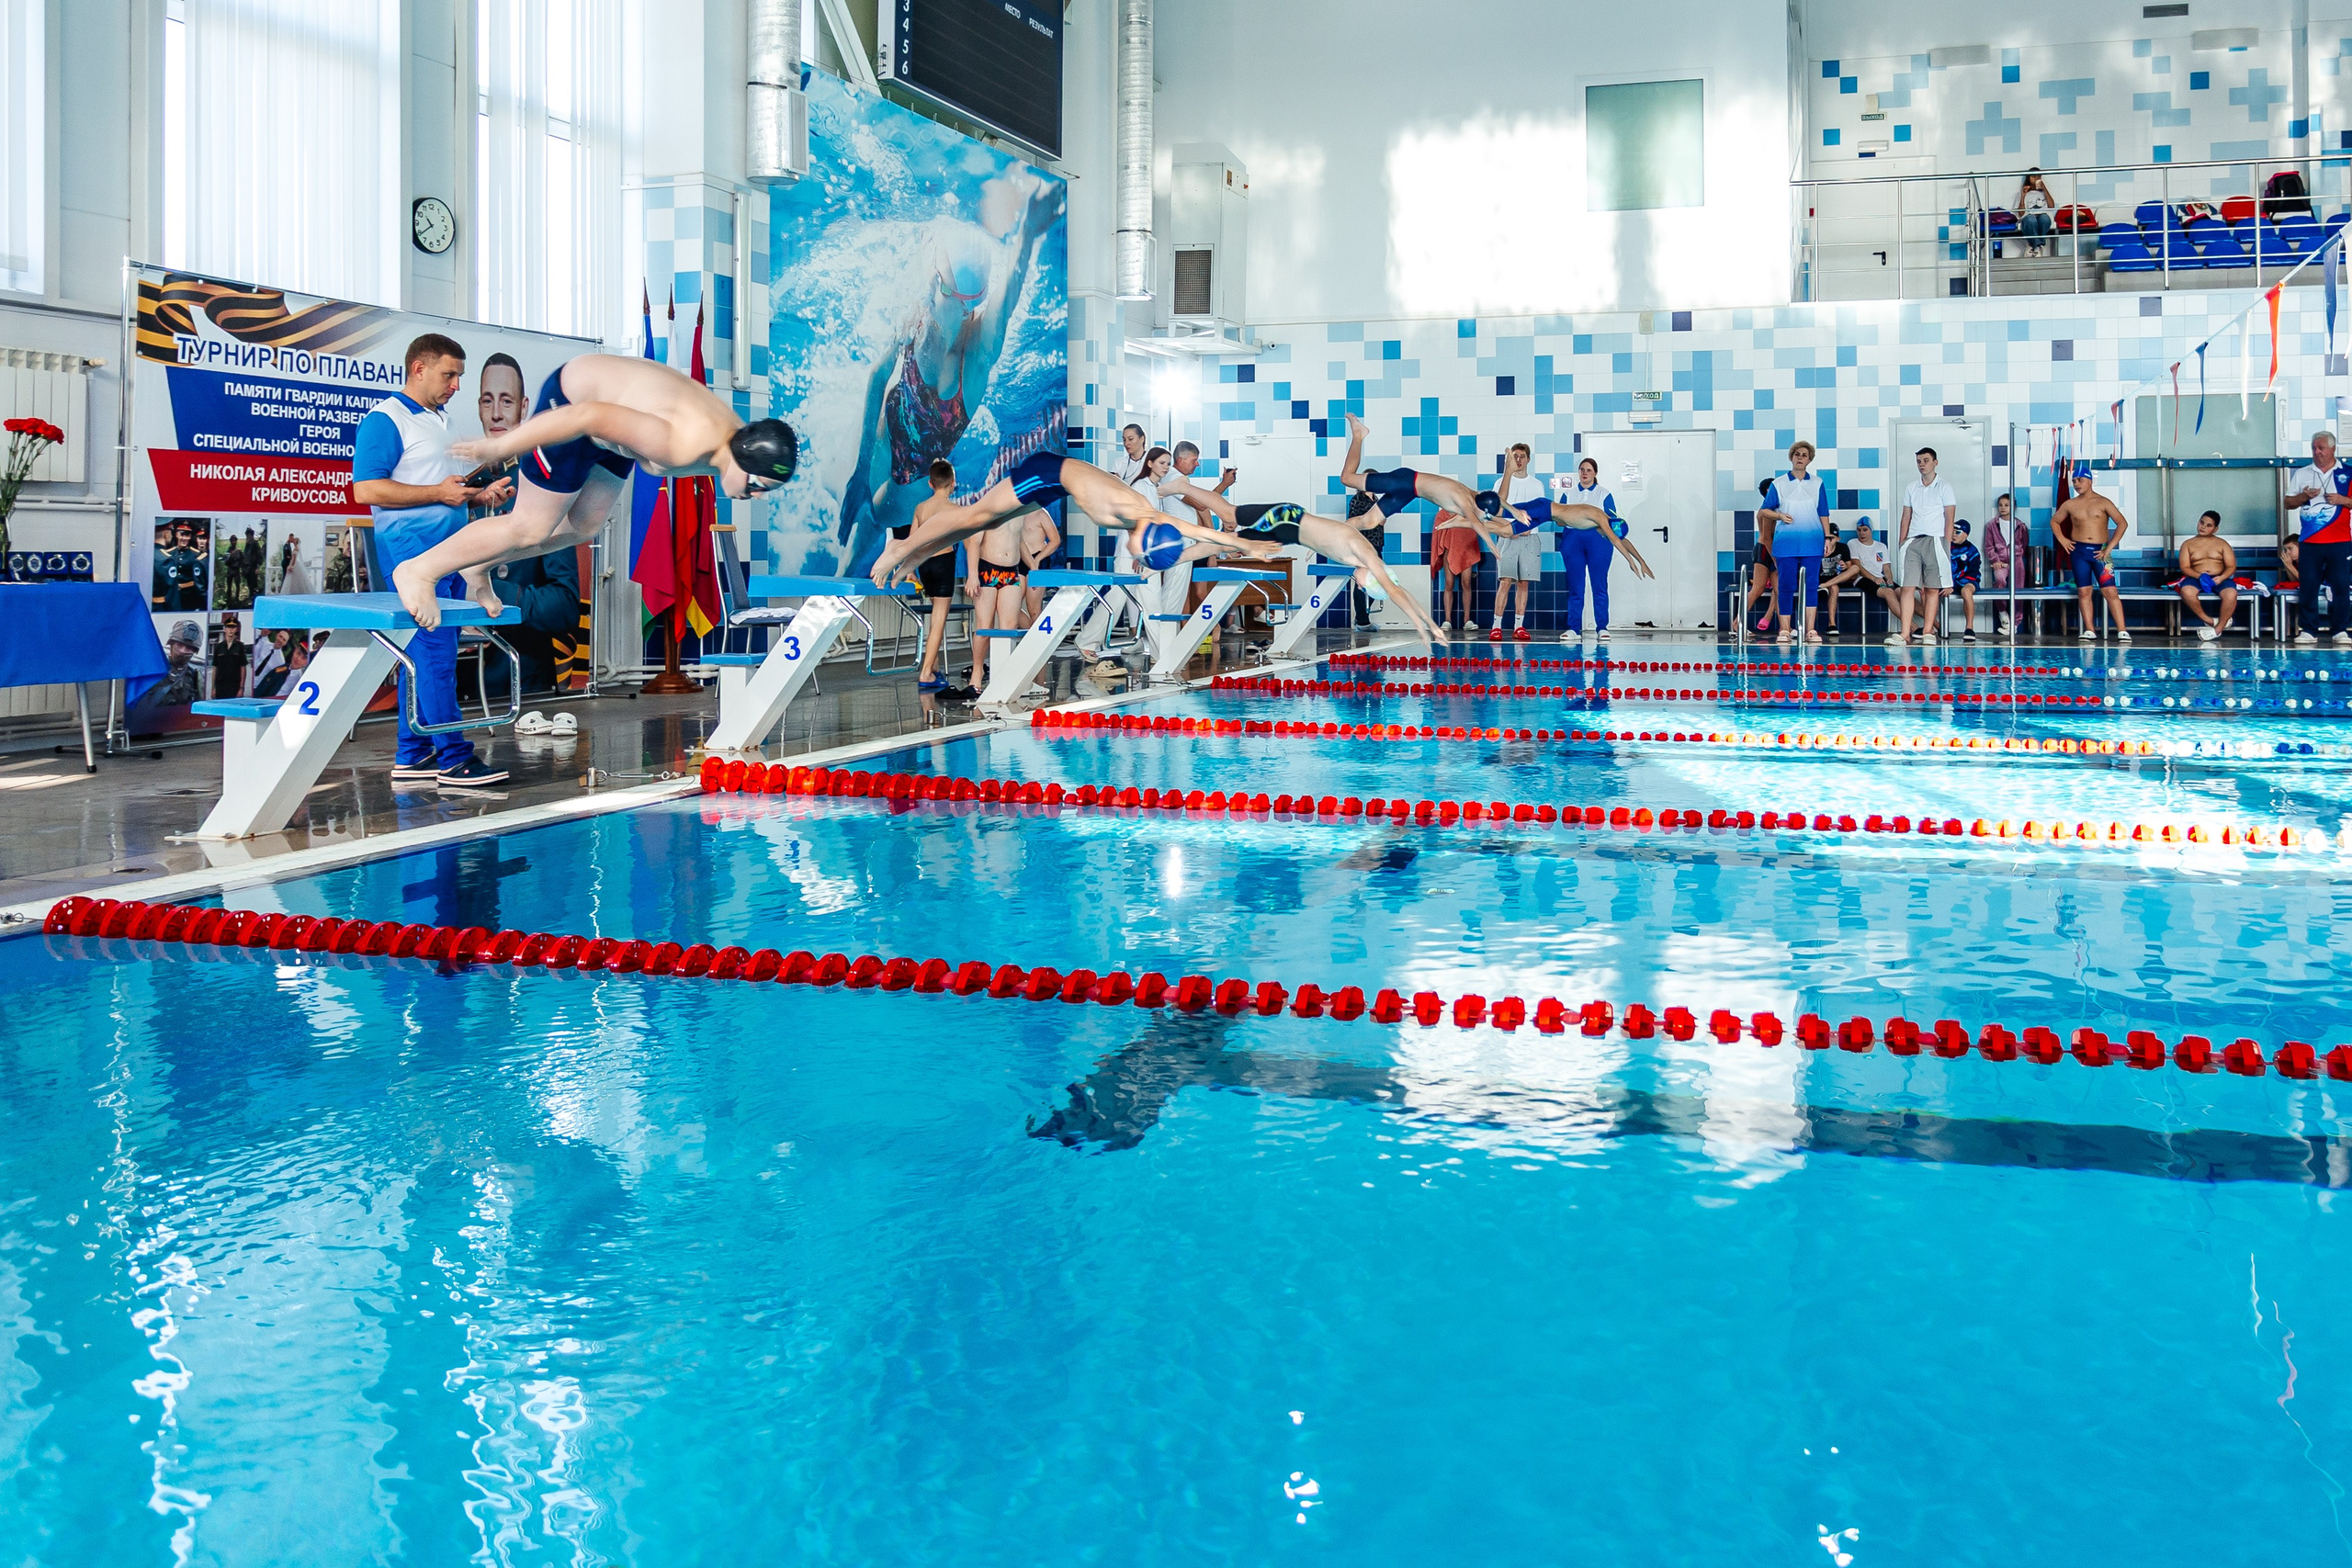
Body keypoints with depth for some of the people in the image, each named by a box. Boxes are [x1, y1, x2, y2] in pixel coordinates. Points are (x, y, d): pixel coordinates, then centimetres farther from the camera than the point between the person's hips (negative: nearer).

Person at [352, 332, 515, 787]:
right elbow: (366, 489, -17)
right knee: (435, 650, -10)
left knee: (424, 652, 9)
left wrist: (478, 495, 12)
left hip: (448, 545, 9)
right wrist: (439, 493, -17)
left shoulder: (440, 419, 21)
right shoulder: (385, 419, -8)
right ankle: (453, 758, -9)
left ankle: (412, 756, 14)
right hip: (412, 547, -9)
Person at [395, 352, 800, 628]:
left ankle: (478, 565, 32)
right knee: (531, 528, -4)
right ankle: (419, 570, 12)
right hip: (572, 396, -9)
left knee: (583, 525, 15)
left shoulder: (738, 441, -11)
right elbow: (592, 416, -38)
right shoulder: (680, 446, -40)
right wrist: (500, 447, -30)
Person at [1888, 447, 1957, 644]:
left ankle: (1928, 632, 3)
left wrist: (1946, 546, -8)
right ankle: (1905, 633, -12)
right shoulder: (1911, 488, 15)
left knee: (1933, 589, -1)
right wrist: (1901, 544, 7)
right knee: (1907, 587, -7)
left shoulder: (1944, 487, 4)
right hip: (1912, 541, 3)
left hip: (1935, 540, -3)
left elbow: (1949, 519, 0)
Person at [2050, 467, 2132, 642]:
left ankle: (2122, 631, -8)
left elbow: (2122, 523, -4)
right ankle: (2089, 631, 4)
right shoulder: (2070, 505, 8)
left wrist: (2109, 548, -8)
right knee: (2083, 591, 0)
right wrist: (2062, 540, 7)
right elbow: (2054, 521, 22)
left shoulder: (2103, 503, 0)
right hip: (2079, 551, 2)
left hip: (2099, 552, -2)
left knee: (2110, 591, -8)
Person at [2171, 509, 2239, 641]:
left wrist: (2221, 578, -17)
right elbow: (2185, 567, 1)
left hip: (2219, 578, 0)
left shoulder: (2222, 544, 14)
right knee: (2186, 591, -38)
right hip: (2196, 578, 0)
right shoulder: (2188, 544, 12)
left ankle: (2218, 628, -20)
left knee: (2231, 593, -35)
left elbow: (2231, 566, 6)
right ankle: (2209, 621, -22)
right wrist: (2200, 576, -19)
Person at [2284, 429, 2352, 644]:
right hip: (2309, 542, 1)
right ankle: (2307, 630, 6)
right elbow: (2288, 503, 10)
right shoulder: (2301, 474, 11)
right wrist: (2303, 497, -8)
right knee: (2307, 587, 0)